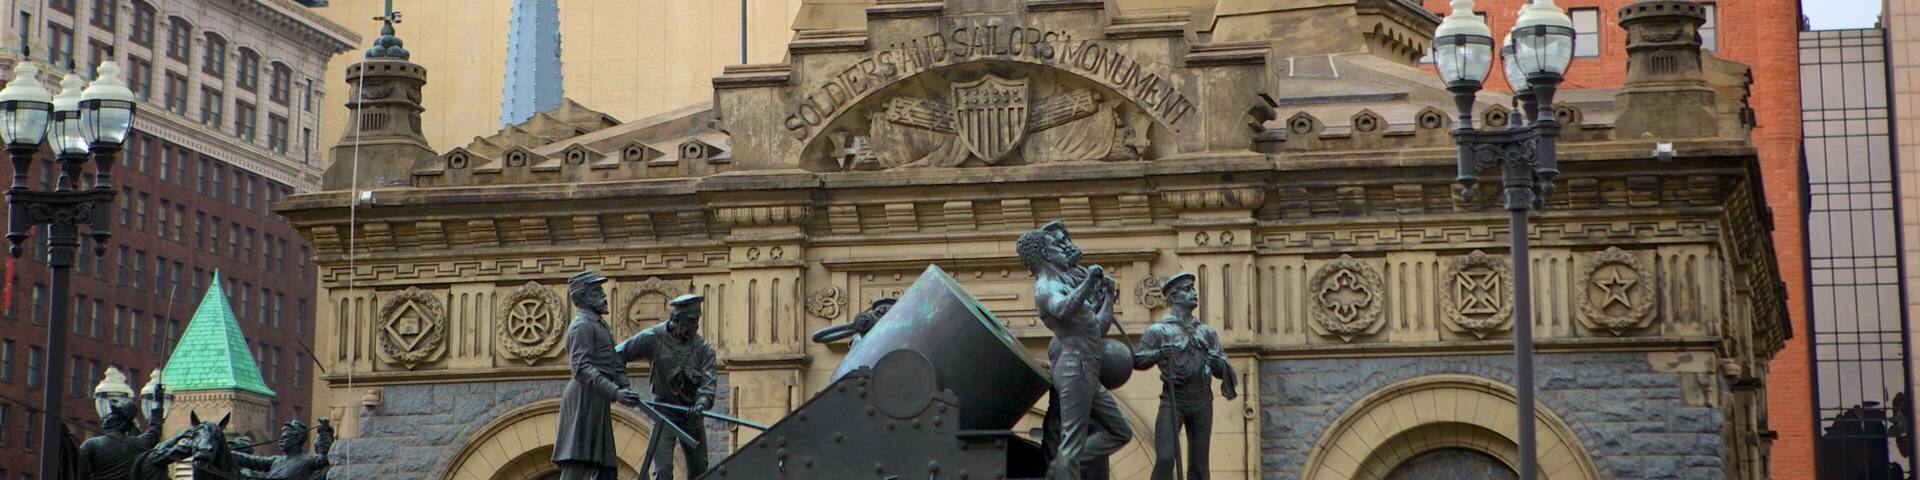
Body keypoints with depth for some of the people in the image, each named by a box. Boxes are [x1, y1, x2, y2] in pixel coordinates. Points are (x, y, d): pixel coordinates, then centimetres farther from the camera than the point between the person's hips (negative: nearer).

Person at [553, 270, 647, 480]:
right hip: (584, 400, -10)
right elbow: (582, 369, -19)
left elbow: (615, 361, 23)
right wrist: (615, 393, -28)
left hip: (597, 407, 10)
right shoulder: (582, 326, -8)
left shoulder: (599, 325, 24)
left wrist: (624, 388, 2)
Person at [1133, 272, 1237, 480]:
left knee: (1199, 459, 4)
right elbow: (1135, 360, -1)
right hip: (1173, 399, -4)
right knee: (1165, 457, -14)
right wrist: (1159, 354, -17)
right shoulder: (1159, 331, 4)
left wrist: (1215, 361, -9)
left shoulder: (1207, 332, 15)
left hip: (1202, 400, 4)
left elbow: (1224, 369, 13)